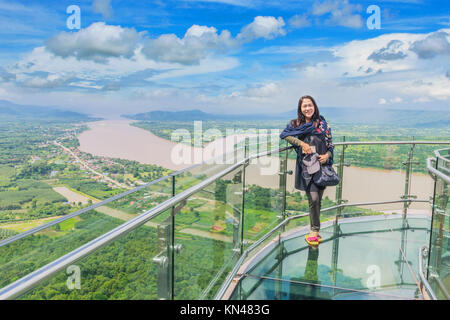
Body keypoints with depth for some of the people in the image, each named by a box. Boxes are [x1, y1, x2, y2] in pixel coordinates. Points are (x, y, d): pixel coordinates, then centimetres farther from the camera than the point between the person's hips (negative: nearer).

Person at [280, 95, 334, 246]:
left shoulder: (323, 124, 12)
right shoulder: (295, 123, 8)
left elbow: (330, 144, 13)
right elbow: (284, 134, -1)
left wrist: (327, 155, -7)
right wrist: (301, 143, -10)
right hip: (306, 167, -2)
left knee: (318, 200, 6)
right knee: (313, 199, -13)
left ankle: (313, 231, 19)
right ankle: (315, 231, 3)